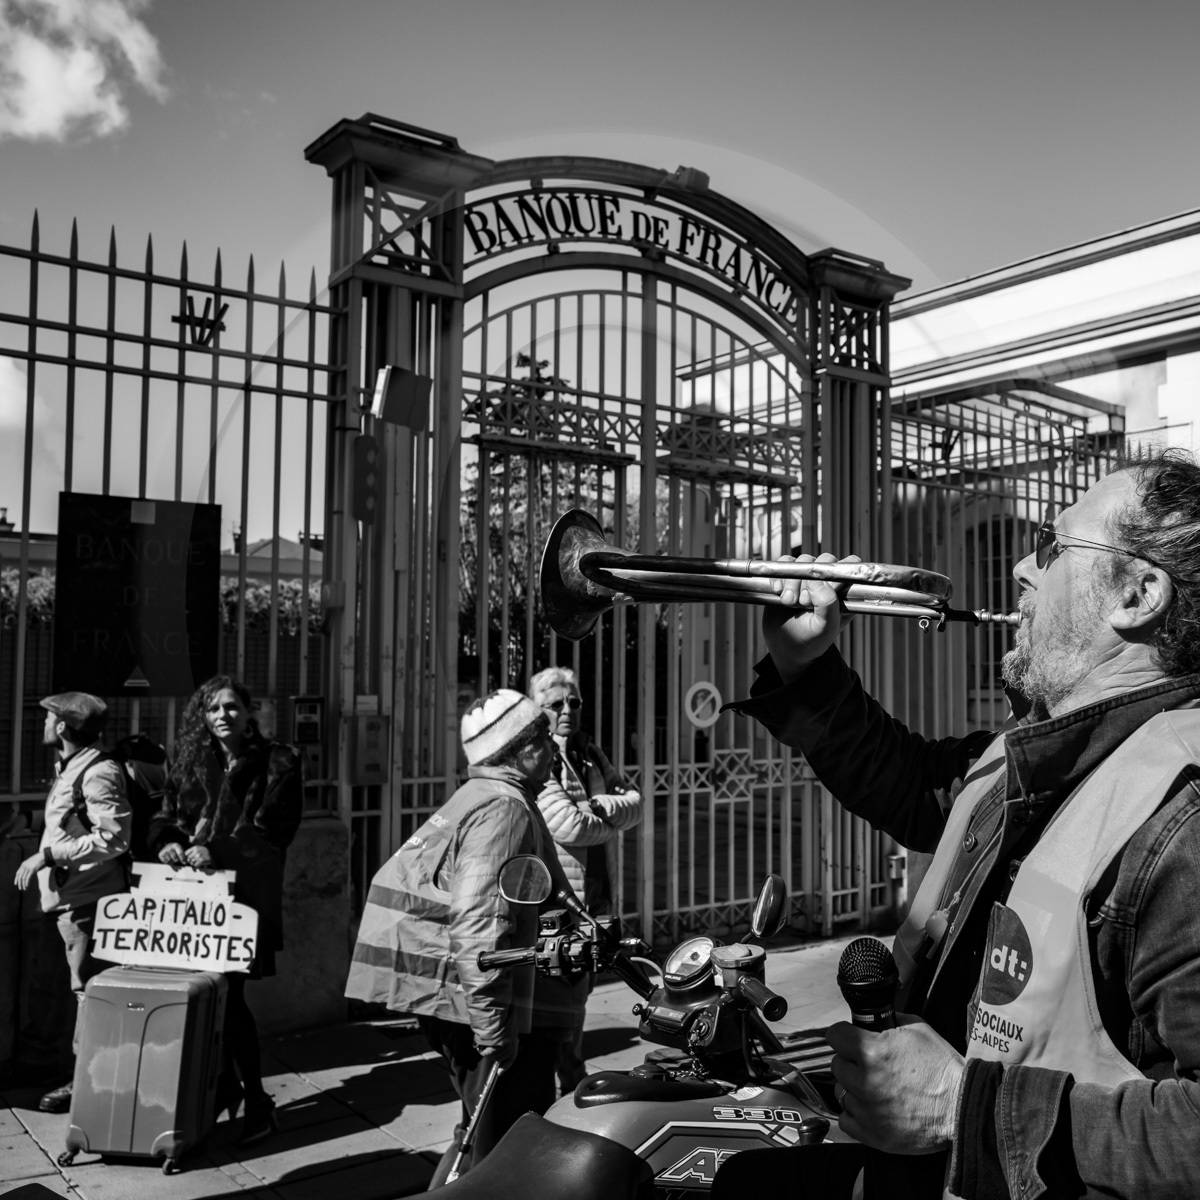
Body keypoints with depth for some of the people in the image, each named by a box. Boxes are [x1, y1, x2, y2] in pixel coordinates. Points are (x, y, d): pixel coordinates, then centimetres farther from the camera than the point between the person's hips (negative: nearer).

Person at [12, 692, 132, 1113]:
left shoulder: (99, 772, -15)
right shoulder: (68, 767, 15)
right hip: (64, 893, 10)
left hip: (84, 897, -10)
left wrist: (48, 854, -21)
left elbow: (113, 838, -23)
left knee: (86, 987, -3)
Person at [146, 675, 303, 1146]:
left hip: (246, 891, -4)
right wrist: (167, 840, -12)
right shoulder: (191, 762, 12)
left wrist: (215, 849, -20)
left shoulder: (277, 764, -2)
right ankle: (226, 1083, 27)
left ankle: (257, 1101, 10)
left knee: (229, 994, -5)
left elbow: (271, 832, -9)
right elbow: (164, 815, 11)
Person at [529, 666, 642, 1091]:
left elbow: (634, 800, 6)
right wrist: (611, 823, -5)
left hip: (593, 899, 9)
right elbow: (566, 825, -23)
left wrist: (600, 807, -13)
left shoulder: (589, 753, 13)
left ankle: (576, 1089, 38)